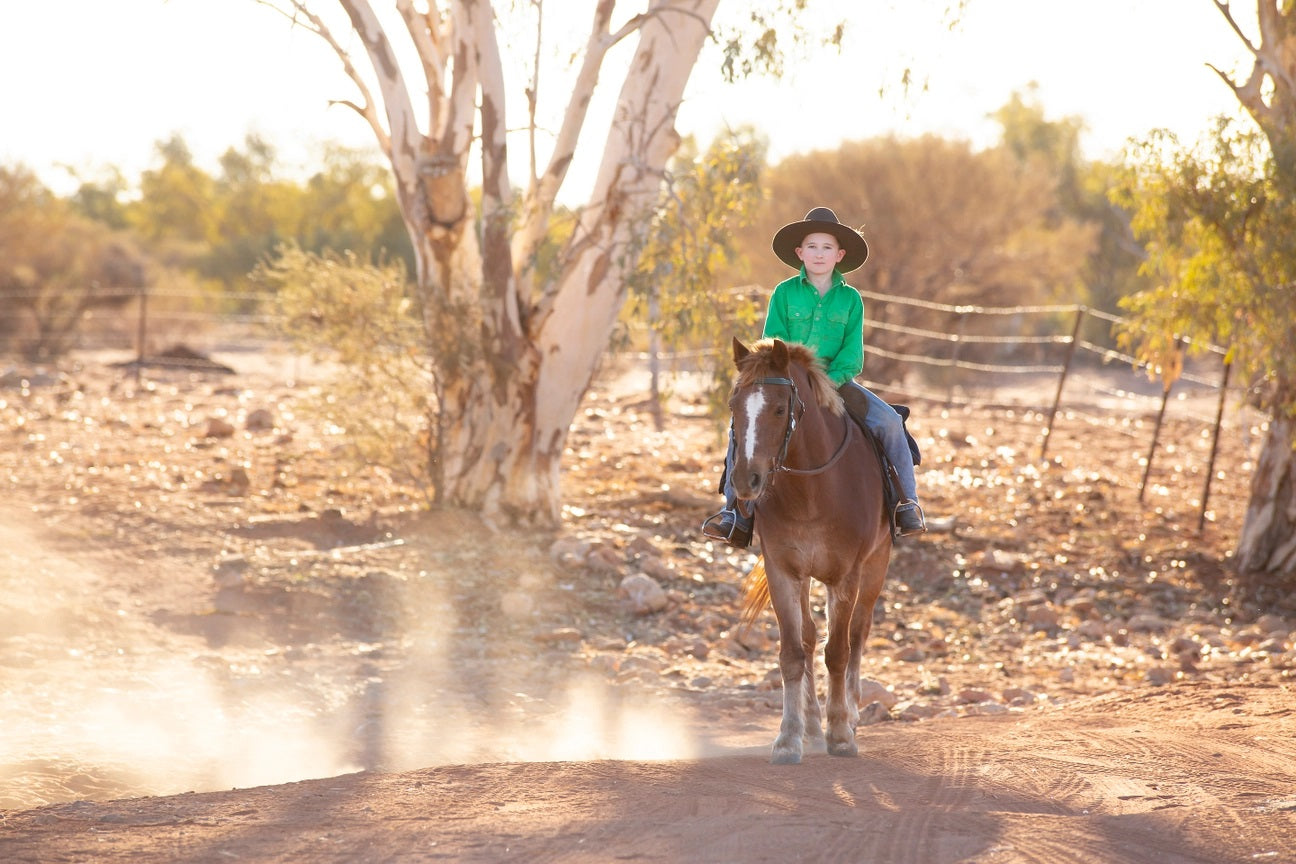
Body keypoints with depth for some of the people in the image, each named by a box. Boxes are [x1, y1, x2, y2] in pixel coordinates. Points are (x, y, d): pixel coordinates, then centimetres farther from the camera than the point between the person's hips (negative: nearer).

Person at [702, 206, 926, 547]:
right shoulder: (784, 293, 3)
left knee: (889, 422, -19)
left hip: (836, 382, 0)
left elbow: (852, 353, -1)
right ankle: (735, 511, -11)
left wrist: (831, 380, -19)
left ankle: (906, 504, -7)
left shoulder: (850, 299, 4)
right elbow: (772, 343, -1)